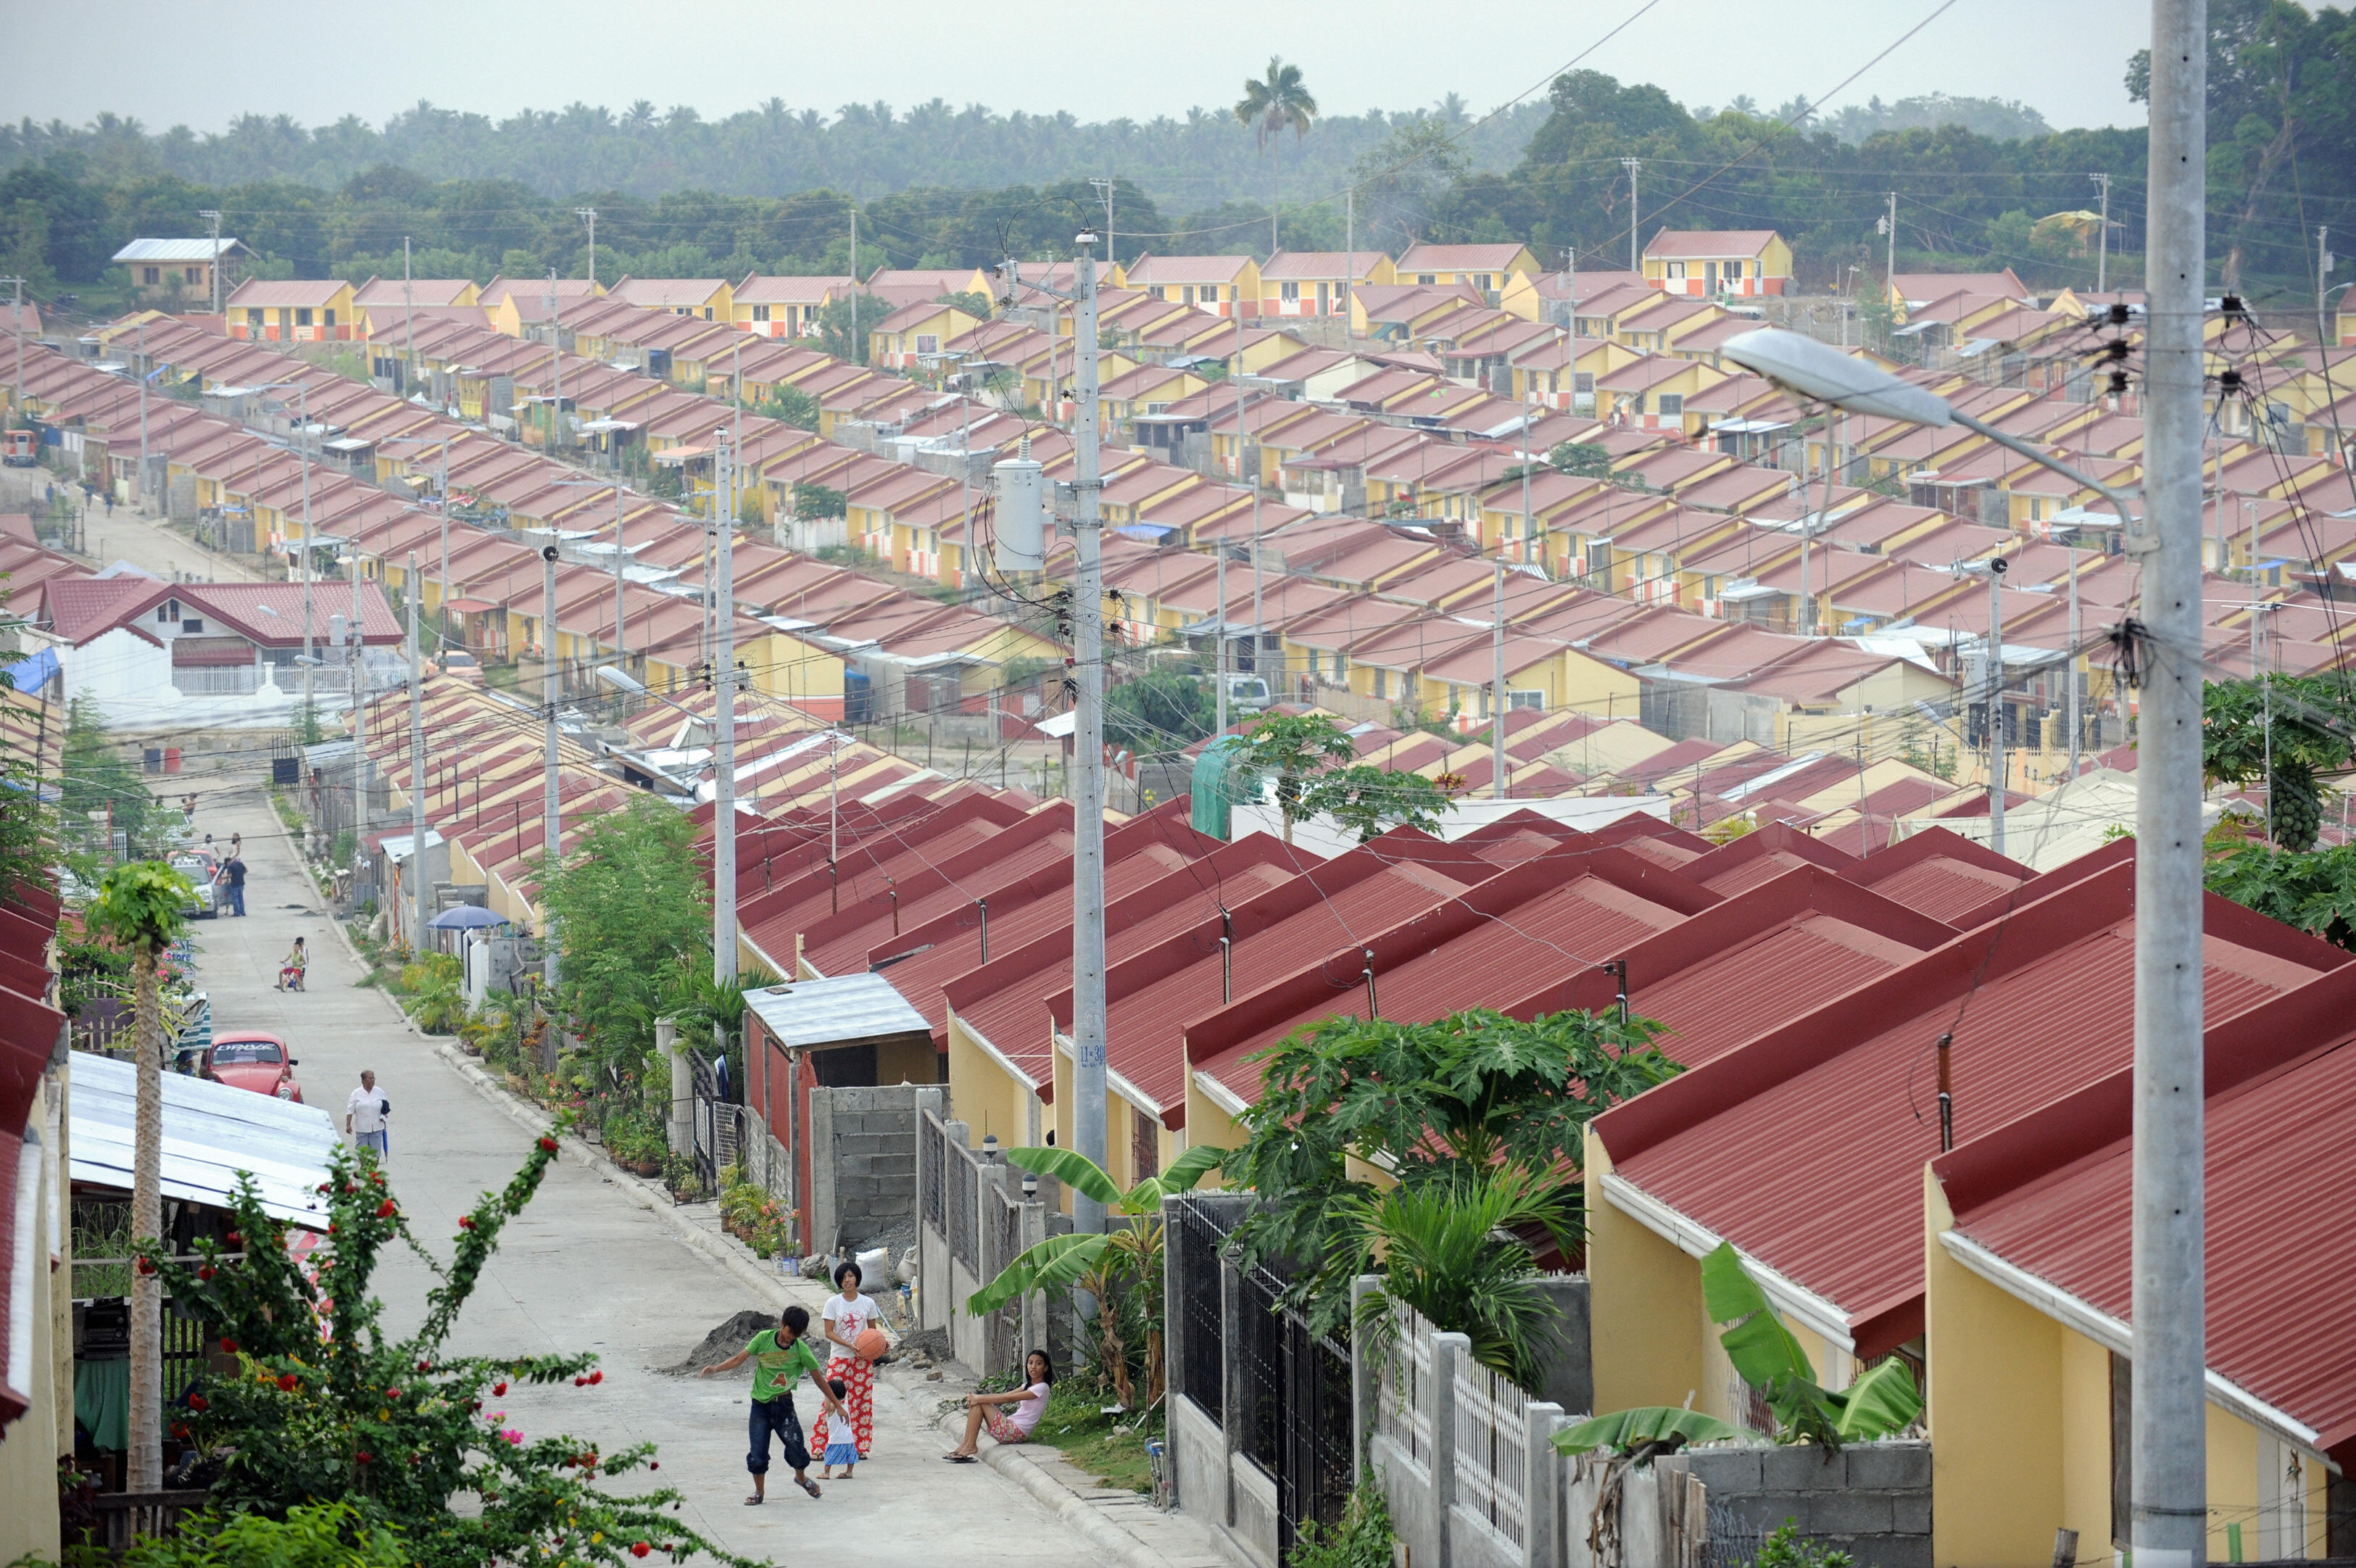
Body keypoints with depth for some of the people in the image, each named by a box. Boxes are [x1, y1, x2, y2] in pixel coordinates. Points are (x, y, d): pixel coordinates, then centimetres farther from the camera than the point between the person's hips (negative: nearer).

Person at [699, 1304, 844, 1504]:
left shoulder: (801, 1349, -7)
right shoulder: (764, 1339, -7)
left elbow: (818, 1378, 2)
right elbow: (740, 1359, -5)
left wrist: (836, 1404, 5)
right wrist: (715, 1368, -20)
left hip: (784, 1404, 0)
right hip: (761, 1405, 0)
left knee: (795, 1446, -7)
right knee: (758, 1452, -4)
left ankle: (801, 1477, 26)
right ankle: (759, 1492, 17)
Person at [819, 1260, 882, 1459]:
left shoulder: (868, 1303, 5)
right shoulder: (833, 1303, -2)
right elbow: (829, 1332, -6)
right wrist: (850, 1345, -19)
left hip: (863, 1360, 2)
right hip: (839, 1358, -2)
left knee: (862, 1401, 0)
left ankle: (860, 1447, 6)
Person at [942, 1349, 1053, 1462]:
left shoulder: (1042, 1388, -11)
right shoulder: (1028, 1386, 19)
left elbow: (1009, 1399, -15)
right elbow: (1005, 1396, 10)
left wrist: (979, 1399, -15)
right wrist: (976, 1397, -3)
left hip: (1017, 1432, -9)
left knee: (978, 1404, -13)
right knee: (976, 1402, 2)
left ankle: (969, 1447, -10)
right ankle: (966, 1445, -1)